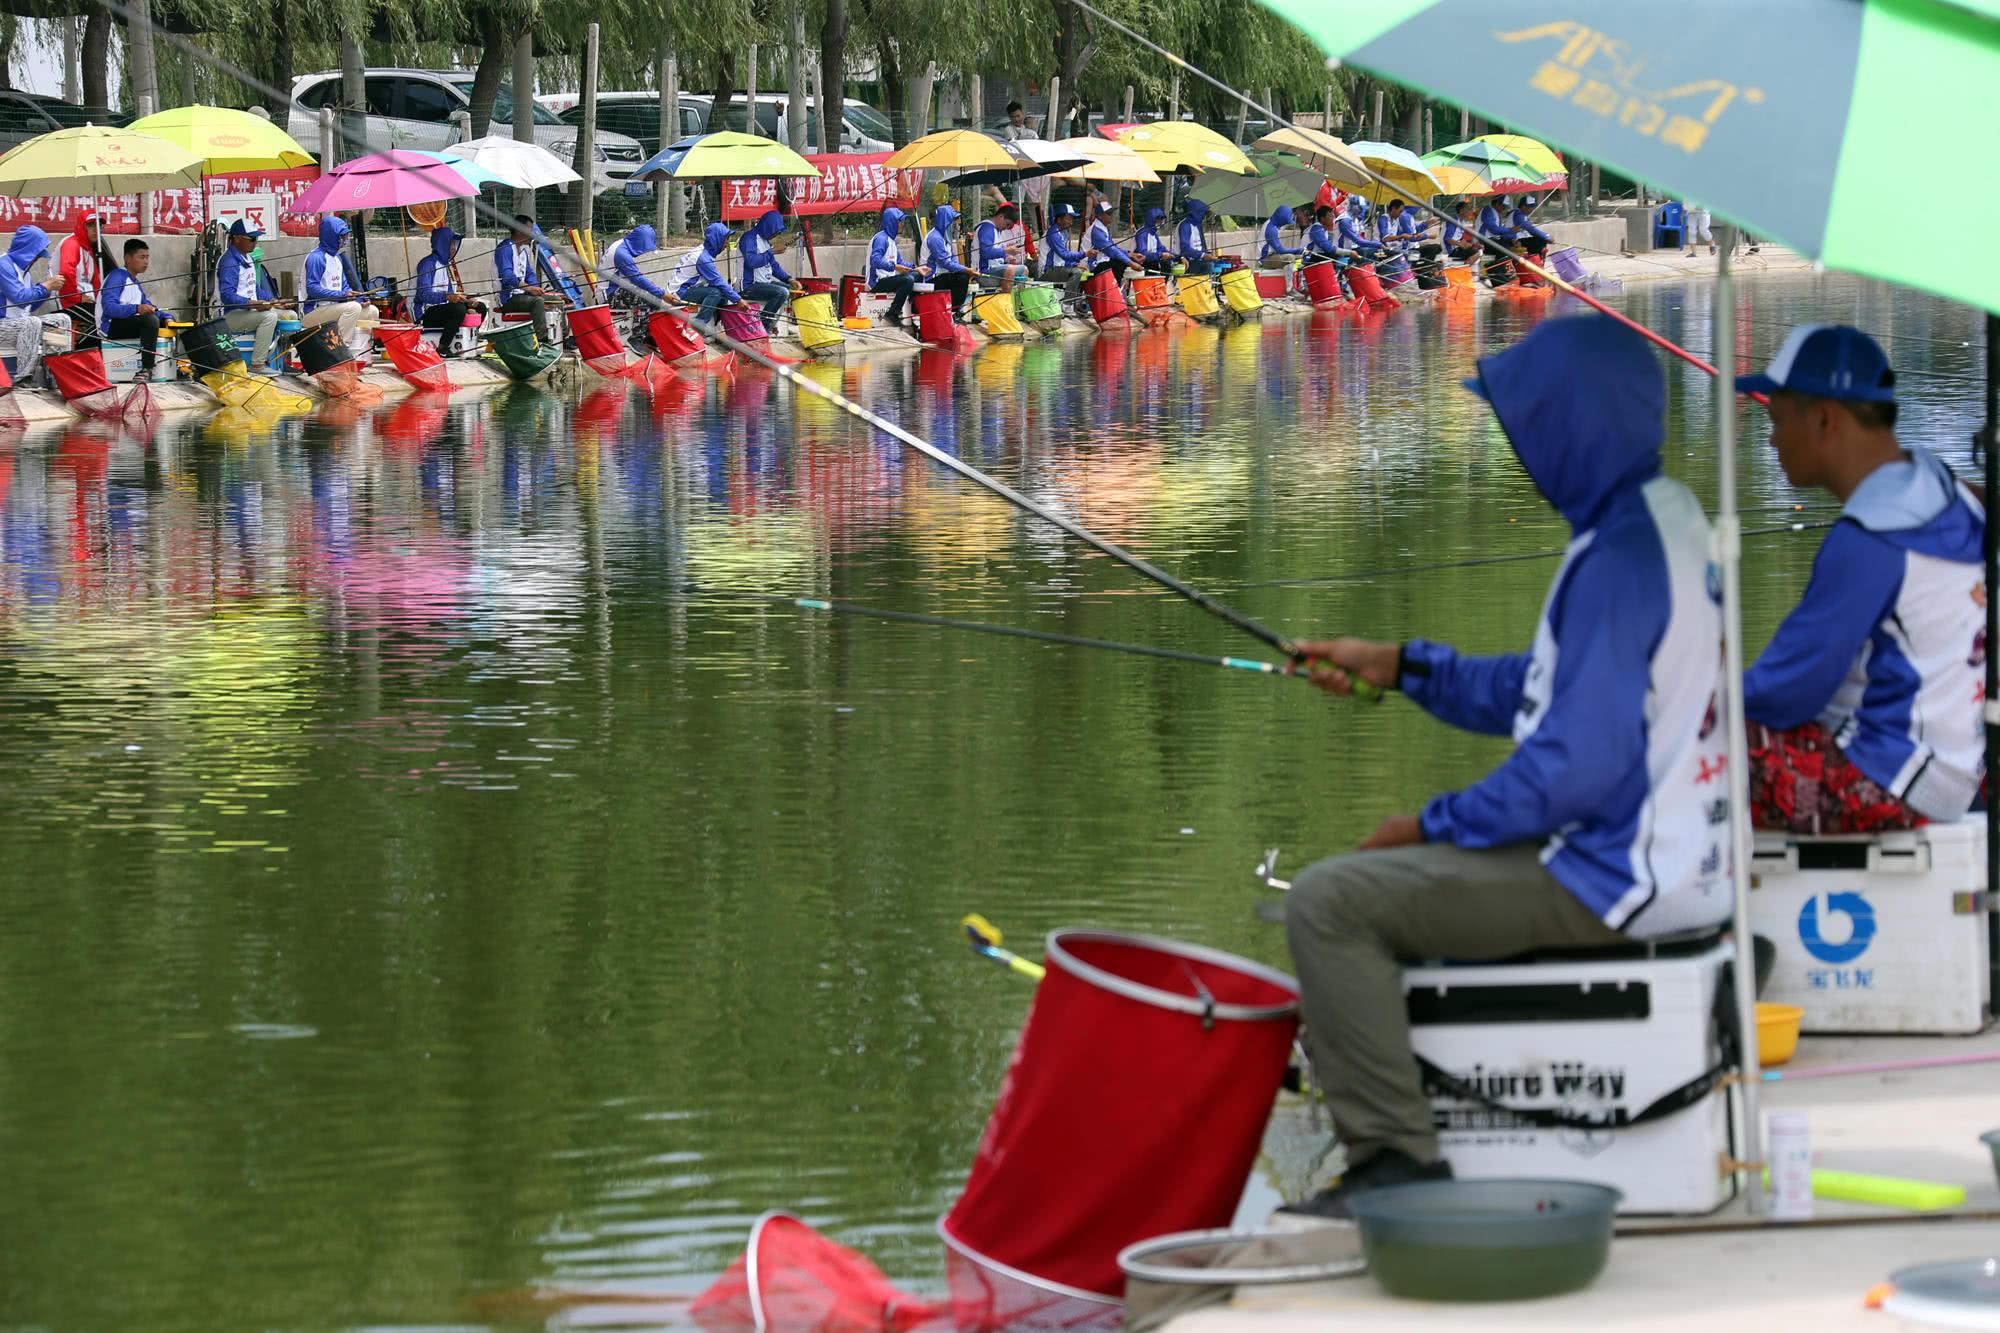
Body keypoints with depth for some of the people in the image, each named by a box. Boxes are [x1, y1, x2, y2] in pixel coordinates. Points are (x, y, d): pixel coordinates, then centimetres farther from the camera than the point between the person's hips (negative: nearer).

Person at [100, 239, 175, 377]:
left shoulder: (135, 283, 22)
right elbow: (108, 307, -23)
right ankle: (146, 367, -32)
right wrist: (136, 309, -36)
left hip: (130, 323, 10)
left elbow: (148, 307, 19)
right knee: (150, 318, -31)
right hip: (111, 326, -10)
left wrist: (166, 317, -2)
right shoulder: (117, 276, -8)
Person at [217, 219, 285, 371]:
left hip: (249, 311, 10)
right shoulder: (230, 262, -17)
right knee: (269, 316, -30)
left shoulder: (247, 259, 16)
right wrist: (252, 304, -33)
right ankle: (257, 365, -28)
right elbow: (227, 296, -26)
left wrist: (271, 300, 4)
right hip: (231, 315, -10)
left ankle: (268, 358, 5)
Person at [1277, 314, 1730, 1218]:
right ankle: (1387, 1139, 27)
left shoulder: (1619, 556, -22)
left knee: (1329, 902, -16)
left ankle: (1395, 1161, -15)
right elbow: (1553, 689, 19)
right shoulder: (1665, 517, 10)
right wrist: (1398, 666, 13)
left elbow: (1579, 764, -26)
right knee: (1373, 883, 25)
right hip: (1669, 854, 11)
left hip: (1612, 878, -11)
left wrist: (1433, 825, -14)